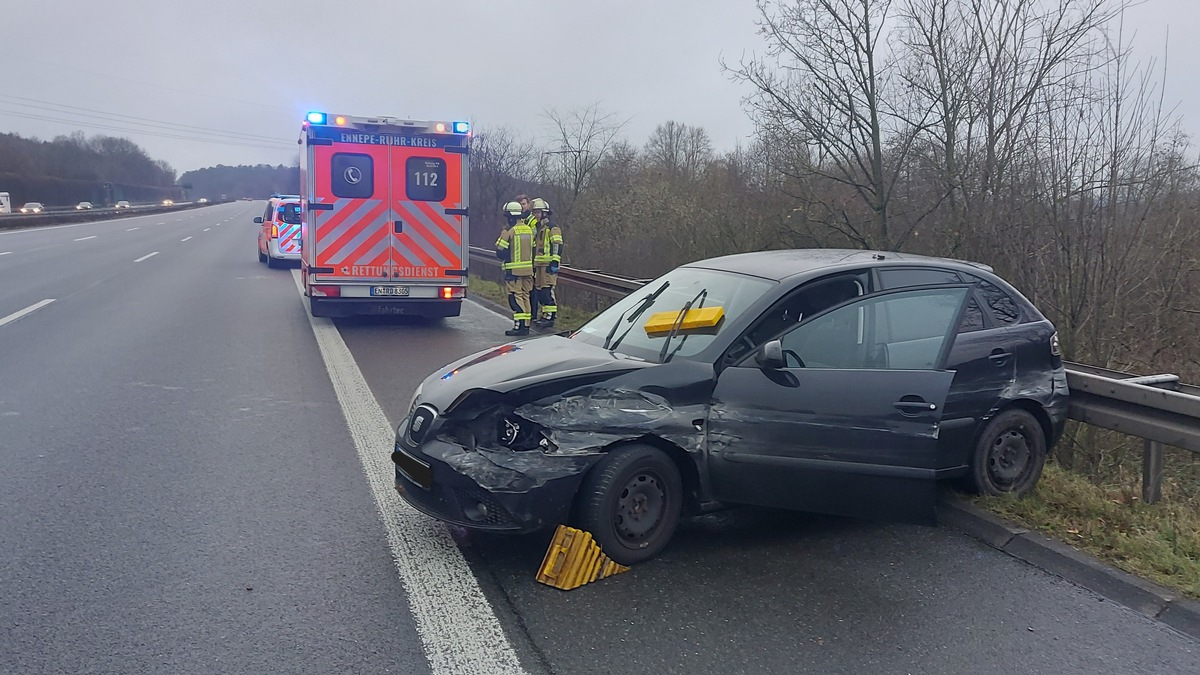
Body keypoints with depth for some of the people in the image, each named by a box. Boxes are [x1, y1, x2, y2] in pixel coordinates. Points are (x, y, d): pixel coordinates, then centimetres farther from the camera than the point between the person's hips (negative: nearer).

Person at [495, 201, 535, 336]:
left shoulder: (509, 231, -12)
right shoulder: (529, 229, 9)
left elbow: (500, 252, -9)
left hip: (513, 269, -7)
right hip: (528, 269, 7)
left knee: (516, 297, -5)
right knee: (525, 296, 12)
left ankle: (520, 326, -10)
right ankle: (526, 325, 14)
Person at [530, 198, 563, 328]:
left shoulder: (552, 227, -8)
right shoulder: (538, 228, 22)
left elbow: (558, 246, -15)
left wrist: (554, 263, -21)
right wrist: (534, 265, 27)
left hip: (549, 264, -9)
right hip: (539, 264, 10)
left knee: (547, 290, -12)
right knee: (538, 290, 10)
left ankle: (550, 317, -10)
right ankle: (545, 314, 18)